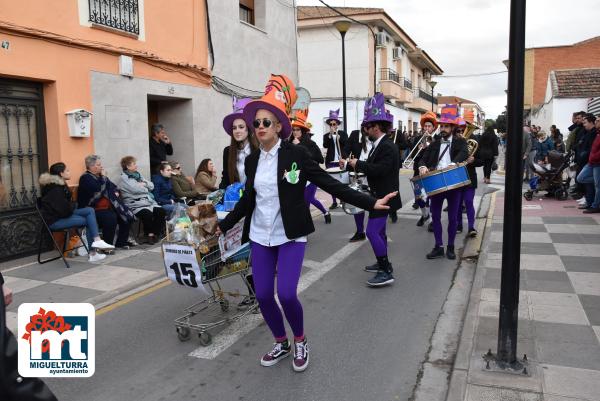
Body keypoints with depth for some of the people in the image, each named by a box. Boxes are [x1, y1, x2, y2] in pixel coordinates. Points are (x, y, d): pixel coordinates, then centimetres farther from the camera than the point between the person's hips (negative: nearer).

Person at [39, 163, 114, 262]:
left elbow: (68, 203, 19)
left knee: (90, 210, -6)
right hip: (54, 220, -9)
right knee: (88, 221, -13)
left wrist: (72, 205, -2)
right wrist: (74, 205, -5)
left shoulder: (61, 185, 10)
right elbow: (64, 210, -24)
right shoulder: (55, 189, -21)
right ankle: (92, 253, -5)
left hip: (63, 214, 9)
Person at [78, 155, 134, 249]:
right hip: (93, 210, -8)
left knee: (126, 216, -6)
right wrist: (103, 177, -9)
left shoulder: (99, 176, 18)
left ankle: (122, 242, 4)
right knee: (111, 217, -34)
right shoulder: (85, 178, -7)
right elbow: (100, 190, -21)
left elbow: (113, 187, 25)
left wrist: (116, 192, 2)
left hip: (107, 207, 9)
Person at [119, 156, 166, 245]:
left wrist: (144, 184, -2)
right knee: (147, 214, -34)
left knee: (161, 211, -20)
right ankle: (149, 234, -14)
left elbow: (151, 186, 17)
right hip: (136, 205, -6)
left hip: (149, 202, 7)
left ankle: (154, 233, -12)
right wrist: (146, 188, 4)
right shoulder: (124, 178, 1)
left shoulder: (138, 175, 24)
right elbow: (136, 189, -13)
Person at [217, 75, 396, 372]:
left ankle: (300, 341, 18)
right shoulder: (252, 160, 5)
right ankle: (281, 344, 31)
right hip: (259, 237, 5)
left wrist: (370, 203, -15)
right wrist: (223, 225, 21)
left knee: (286, 294, -14)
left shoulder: (296, 155, -9)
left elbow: (331, 184, -9)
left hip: (290, 237, -4)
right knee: (263, 296, 4)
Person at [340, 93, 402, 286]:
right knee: (378, 230, 19)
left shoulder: (388, 147, -19)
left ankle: (386, 272, -9)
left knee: (372, 231, -13)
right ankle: (383, 263, 32)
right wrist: (351, 163, 11)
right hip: (379, 195, 11)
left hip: (384, 196, -11)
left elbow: (379, 170, -29)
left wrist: (358, 164, -19)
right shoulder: (378, 145, 10)